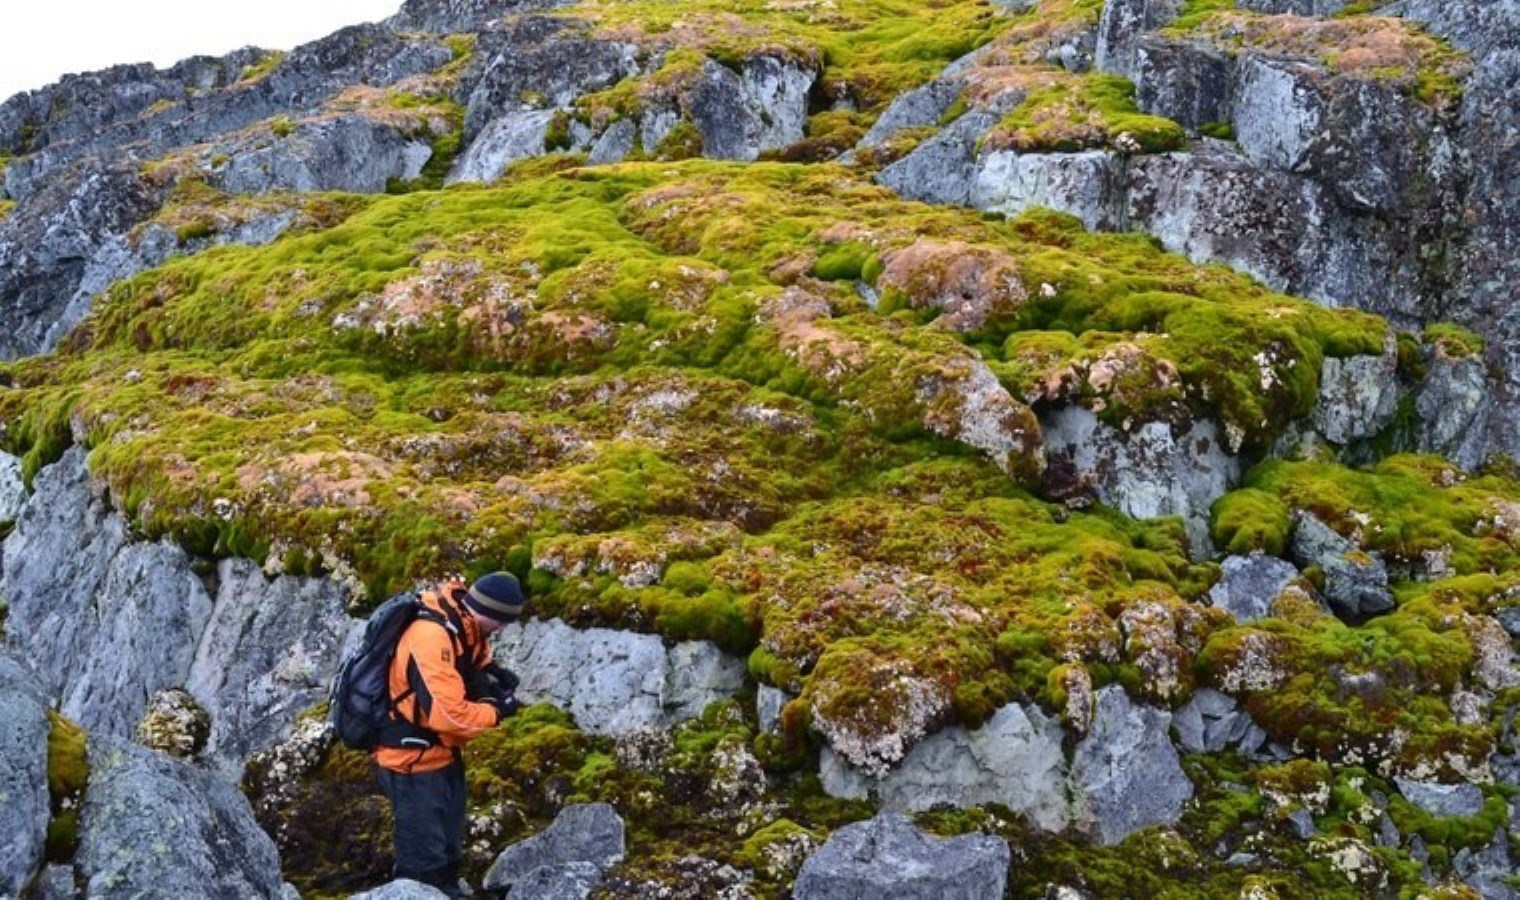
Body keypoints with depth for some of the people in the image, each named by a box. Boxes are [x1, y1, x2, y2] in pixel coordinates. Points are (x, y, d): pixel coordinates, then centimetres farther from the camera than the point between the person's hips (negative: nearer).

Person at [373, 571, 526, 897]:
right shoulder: (432, 638, -32)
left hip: (441, 751, 10)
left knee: (447, 847, 25)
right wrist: (497, 710, -19)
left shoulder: (462, 624, -4)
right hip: (413, 759, -10)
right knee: (424, 861, -1)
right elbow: (448, 714, -35)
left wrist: (492, 673, -3)